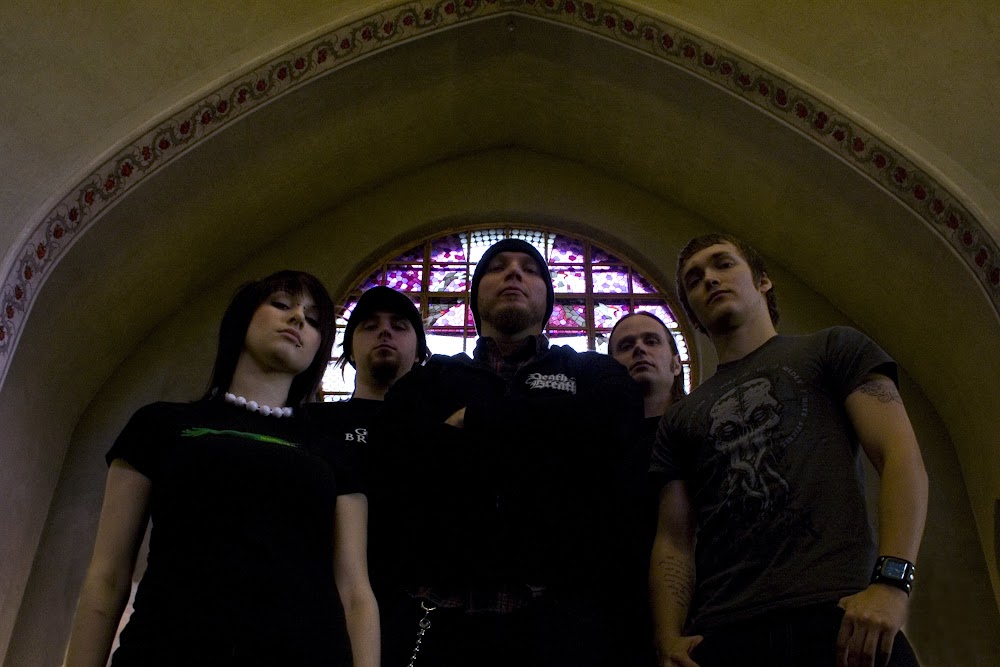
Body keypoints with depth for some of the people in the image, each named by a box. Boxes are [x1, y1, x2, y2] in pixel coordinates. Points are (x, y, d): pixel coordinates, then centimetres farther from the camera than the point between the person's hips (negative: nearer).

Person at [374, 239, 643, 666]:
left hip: (557, 615, 0)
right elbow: (398, 463, -5)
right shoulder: (427, 382, 15)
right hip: (436, 618, 1)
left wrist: (473, 418, -3)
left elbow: (613, 425, -9)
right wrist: (554, 444, -6)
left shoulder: (593, 372, 15)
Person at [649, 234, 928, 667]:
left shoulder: (834, 350, 13)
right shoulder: (679, 421, 21)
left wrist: (891, 581, -15)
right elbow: (673, 539, 13)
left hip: (838, 615, -3)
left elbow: (901, 456, 0)